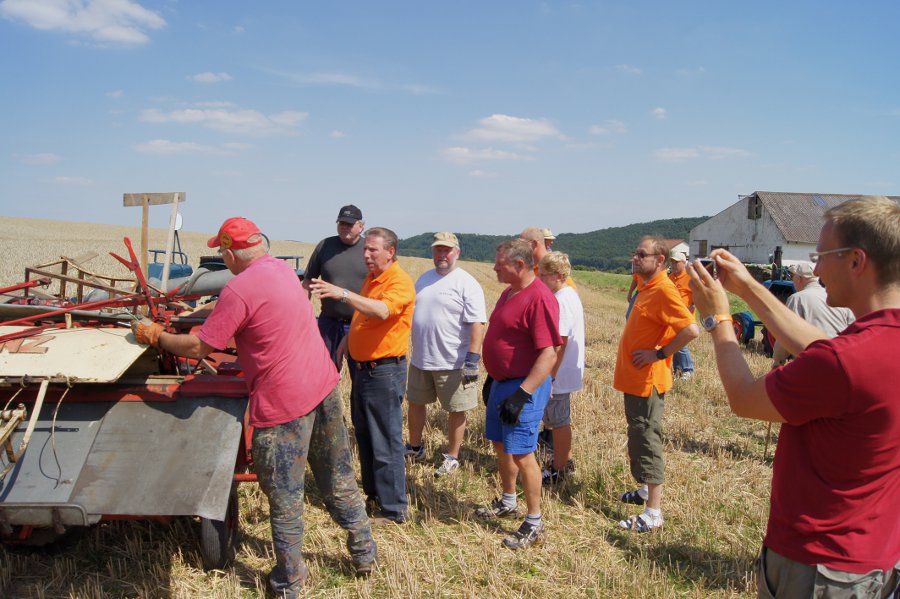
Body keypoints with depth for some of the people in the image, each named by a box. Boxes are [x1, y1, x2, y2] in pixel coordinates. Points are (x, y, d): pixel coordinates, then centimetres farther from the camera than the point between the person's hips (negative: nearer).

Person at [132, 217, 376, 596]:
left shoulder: (239, 290, -17)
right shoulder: (282, 268, 7)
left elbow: (199, 347, -11)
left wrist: (155, 336, 5)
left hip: (283, 404, -8)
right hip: (324, 387, 8)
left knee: (284, 497, 10)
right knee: (339, 480, 20)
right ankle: (364, 553, 34)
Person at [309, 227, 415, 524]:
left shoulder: (400, 282, -16)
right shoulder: (370, 279, 13)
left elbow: (382, 311, -36)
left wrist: (343, 293, -43)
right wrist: (349, 338, 11)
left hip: (385, 371, -10)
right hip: (362, 367, 10)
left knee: (386, 443, -3)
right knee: (364, 437, 18)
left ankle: (394, 510, 9)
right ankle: (373, 495, 33)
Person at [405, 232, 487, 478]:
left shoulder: (467, 283, -12)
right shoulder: (424, 279, 10)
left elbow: (477, 324, -18)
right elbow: (411, 312, 20)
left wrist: (472, 359, -23)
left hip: (452, 363, -6)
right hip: (420, 359, 7)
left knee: (455, 410, 6)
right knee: (415, 403, 18)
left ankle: (452, 458, 22)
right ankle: (414, 448, 38)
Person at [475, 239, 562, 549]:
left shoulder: (539, 298, -21)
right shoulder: (509, 292, 10)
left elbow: (549, 354, -24)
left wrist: (521, 394, -27)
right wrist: (492, 378, 21)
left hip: (525, 386, -9)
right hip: (501, 382, 10)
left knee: (521, 453, -4)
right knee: (501, 445, 19)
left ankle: (534, 524, 11)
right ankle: (508, 502, 38)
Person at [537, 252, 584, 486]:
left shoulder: (561, 302, -23)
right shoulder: (569, 295, 9)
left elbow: (559, 343, -25)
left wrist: (549, 378, -22)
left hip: (559, 374, -10)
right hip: (564, 373, 10)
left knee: (558, 422, 4)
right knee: (561, 420, 21)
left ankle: (558, 471, 17)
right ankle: (565, 462, 36)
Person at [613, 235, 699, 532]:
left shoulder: (663, 291, -19)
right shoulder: (646, 287, 10)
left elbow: (691, 329, -28)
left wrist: (660, 353, -21)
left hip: (646, 381, -10)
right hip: (634, 379, 10)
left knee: (647, 441, -4)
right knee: (639, 438, 20)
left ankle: (653, 513, 4)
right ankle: (646, 491, 35)